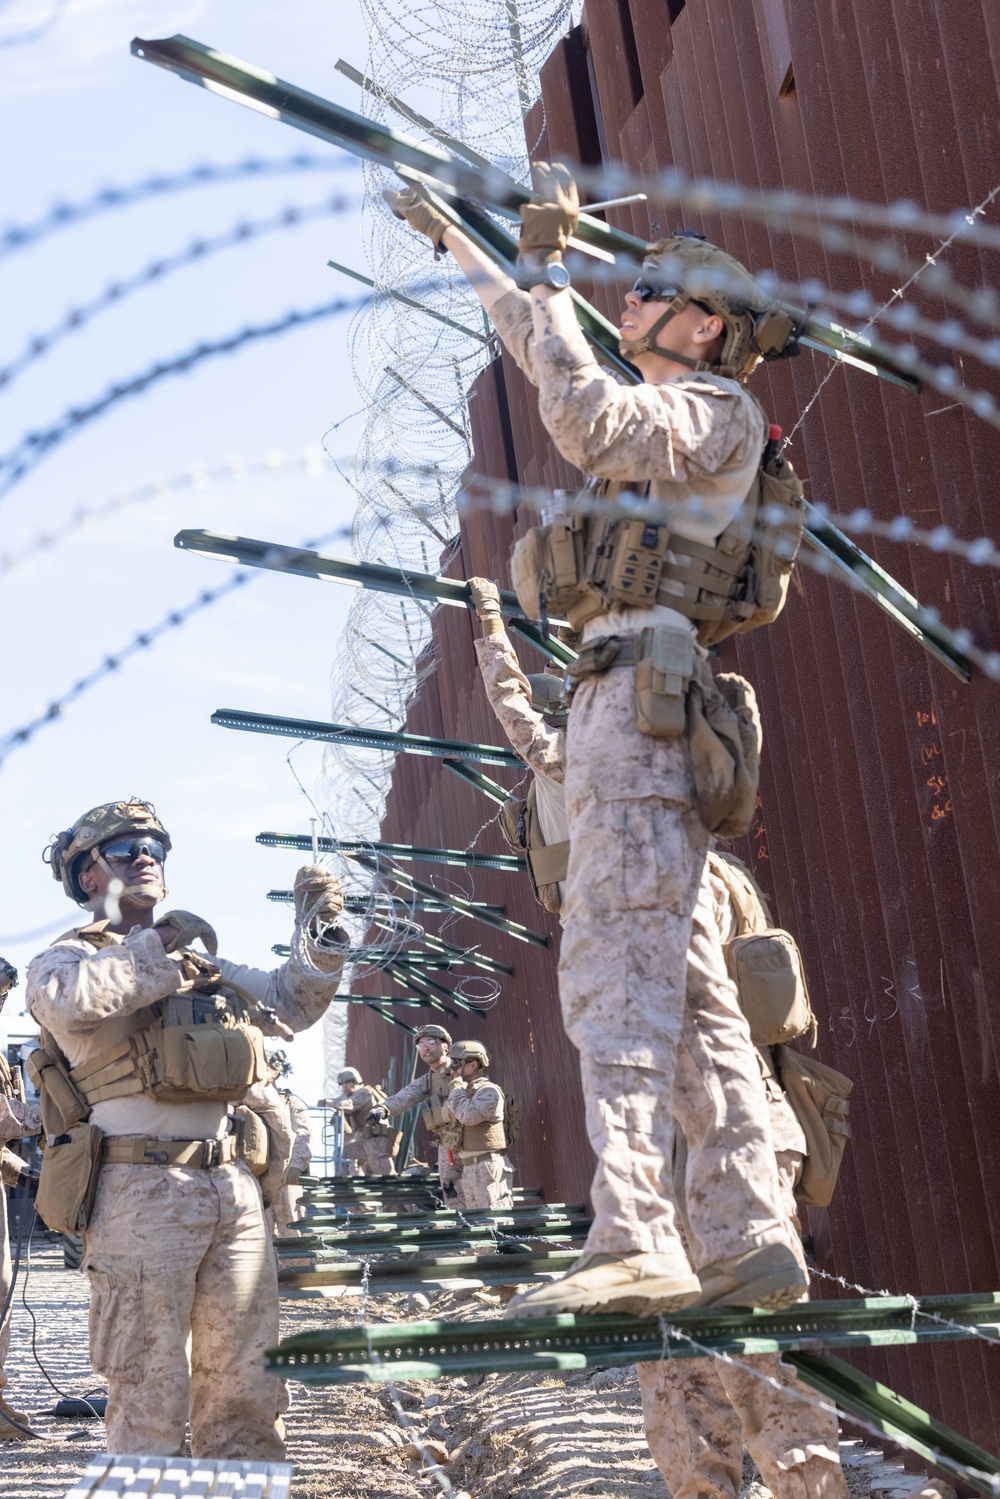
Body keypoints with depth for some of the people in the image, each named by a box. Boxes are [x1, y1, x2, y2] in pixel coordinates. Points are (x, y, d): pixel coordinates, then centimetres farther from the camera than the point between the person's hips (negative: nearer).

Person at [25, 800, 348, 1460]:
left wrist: (315, 929, 7)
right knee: (150, 1393, -3)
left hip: (233, 1186, 6)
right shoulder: (70, 955, 4)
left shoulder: (201, 964, 24)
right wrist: (159, 945, -15)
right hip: (142, 1189, -6)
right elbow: (66, 998, -20)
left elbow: (291, 1003, 22)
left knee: (247, 1384, 7)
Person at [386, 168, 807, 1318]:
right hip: (627, 698, 10)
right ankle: (752, 1243, 6)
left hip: (638, 688, -10)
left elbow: (589, 423, -20)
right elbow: (541, 351, 38)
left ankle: (634, 1244, -26)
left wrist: (545, 270, -11)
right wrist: (455, 242, 42)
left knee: (616, 964, -19)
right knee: (687, 981, 5)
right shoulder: (670, 419, 26)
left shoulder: (717, 414, -1)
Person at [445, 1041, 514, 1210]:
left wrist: (456, 1090, -9)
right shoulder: (467, 1093, 18)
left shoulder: (489, 1092, -10)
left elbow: (468, 1116, -24)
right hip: (468, 1168, 9)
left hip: (488, 1166, -9)